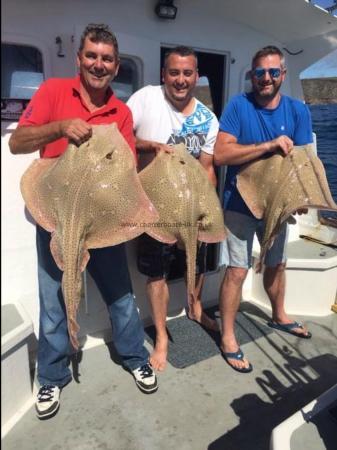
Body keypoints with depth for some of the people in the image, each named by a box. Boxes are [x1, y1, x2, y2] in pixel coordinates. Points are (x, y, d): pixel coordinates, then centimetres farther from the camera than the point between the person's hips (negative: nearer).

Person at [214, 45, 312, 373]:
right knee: (237, 271, -4)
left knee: (276, 264, 20)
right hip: (240, 203, -4)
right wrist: (270, 145, -28)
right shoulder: (238, 105, -10)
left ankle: (279, 316, 45)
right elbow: (220, 154, -22)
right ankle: (228, 338, 14)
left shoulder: (298, 111, -1)